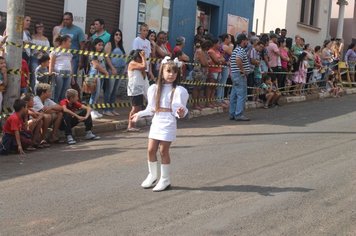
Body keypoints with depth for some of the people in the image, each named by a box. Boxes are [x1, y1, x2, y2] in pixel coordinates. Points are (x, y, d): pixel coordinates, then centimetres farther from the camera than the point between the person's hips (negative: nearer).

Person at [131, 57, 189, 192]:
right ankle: (152, 175, 25)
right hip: (156, 122, 5)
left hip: (168, 123, -5)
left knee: (163, 150, -3)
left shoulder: (178, 90, -8)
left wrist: (181, 113, -32)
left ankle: (165, 180, 10)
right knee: (151, 149, 6)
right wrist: (140, 114, 20)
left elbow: (178, 111, -11)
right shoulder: (155, 89, 6)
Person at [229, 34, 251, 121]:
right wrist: (242, 70, -23)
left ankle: (232, 114, 15)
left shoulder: (235, 50, 18)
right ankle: (239, 115, -10)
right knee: (242, 95, -8)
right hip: (240, 75, -10)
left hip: (234, 74, 10)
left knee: (234, 95, 11)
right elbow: (238, 60, -33)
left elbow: (231, 62, 25)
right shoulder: (241, 50, -14)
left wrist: (231, 72, 21)